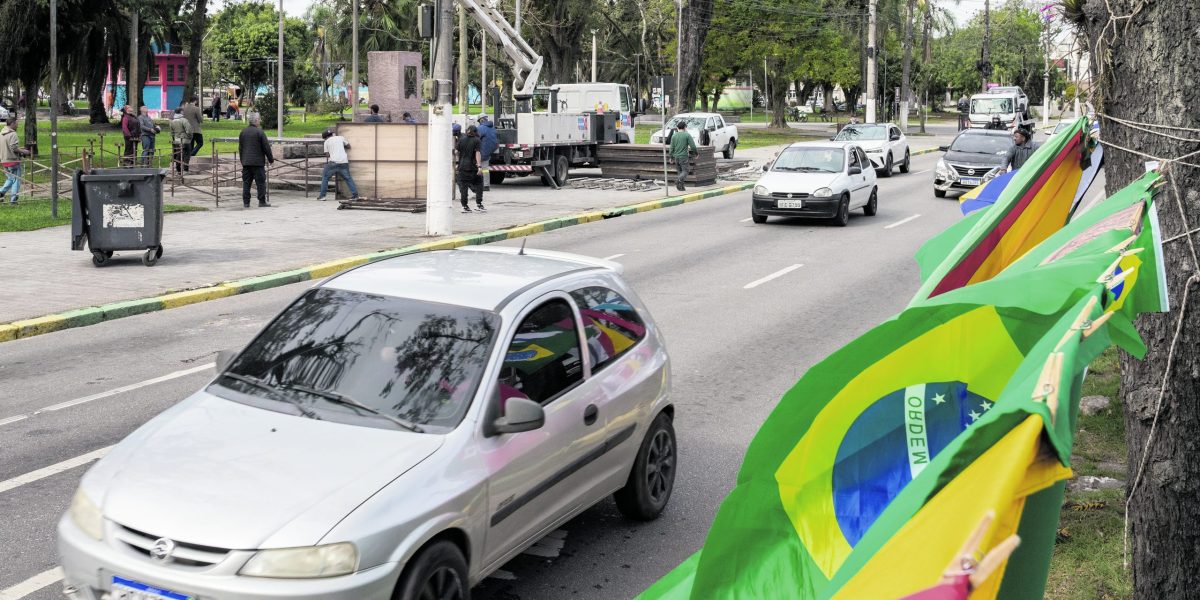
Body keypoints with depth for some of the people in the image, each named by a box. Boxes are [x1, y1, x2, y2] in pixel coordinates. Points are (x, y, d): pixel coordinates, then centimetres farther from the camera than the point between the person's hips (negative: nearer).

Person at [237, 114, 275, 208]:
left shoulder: (242, 132, 9)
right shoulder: (259, 132, -9)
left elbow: (240, 148, 14)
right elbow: (266, 147, -8)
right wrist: (271, 159, 2)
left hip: (246, 162, 5)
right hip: (258, 161, -5)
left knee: (246, 182, 6)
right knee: (261, 182, 2)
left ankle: (246, 202, 5)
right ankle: (262, 201, 3)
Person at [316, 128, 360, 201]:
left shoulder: (327, 142, 8)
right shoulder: (341, 138, 14)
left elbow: (327, 155, 5)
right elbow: (348, 146, 25)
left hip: (333, 162, -2)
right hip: (344, 162, 2)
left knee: (325, 177, 12)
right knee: (348, 178, 13)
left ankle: (322, 195, 7)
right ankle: (355, 195, 6)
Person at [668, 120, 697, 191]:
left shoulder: (674, 136, 5)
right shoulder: (687, 135, -5)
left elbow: (672, 148, 4)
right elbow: (693, 146, -9)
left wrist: (671, 157, 12)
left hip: (676, 157, 4)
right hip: (684, 156, -4)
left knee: (680, 172, 13)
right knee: (685, 171, -2)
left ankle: (681, 187, 9)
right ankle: (678, 180, -29)